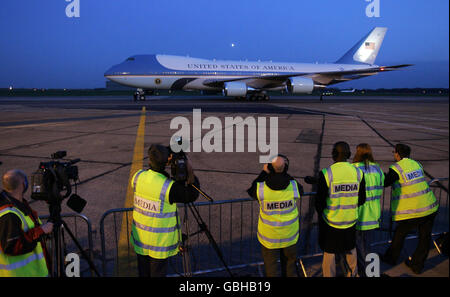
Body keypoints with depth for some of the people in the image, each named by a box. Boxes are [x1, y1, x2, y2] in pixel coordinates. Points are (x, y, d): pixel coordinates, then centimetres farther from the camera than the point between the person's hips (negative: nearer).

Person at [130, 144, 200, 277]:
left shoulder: (138, 177, -12)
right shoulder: (169, 187, -26)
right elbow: (192, 195, -14)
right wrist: (191, 174, -16)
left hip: (140, 236, 5)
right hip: (160, 241, -5)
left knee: (143, 272, 22)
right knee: (158, 272, 15)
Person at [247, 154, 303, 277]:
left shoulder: (260, 188, -24)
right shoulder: (294, 186, -19)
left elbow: (250, 190, -1)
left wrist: (263, 173, -4)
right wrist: (286, 175, 4)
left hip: (269, 237, -1)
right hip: (290, 235, 2)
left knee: (271, 267, 18)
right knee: (290, 265, 25)